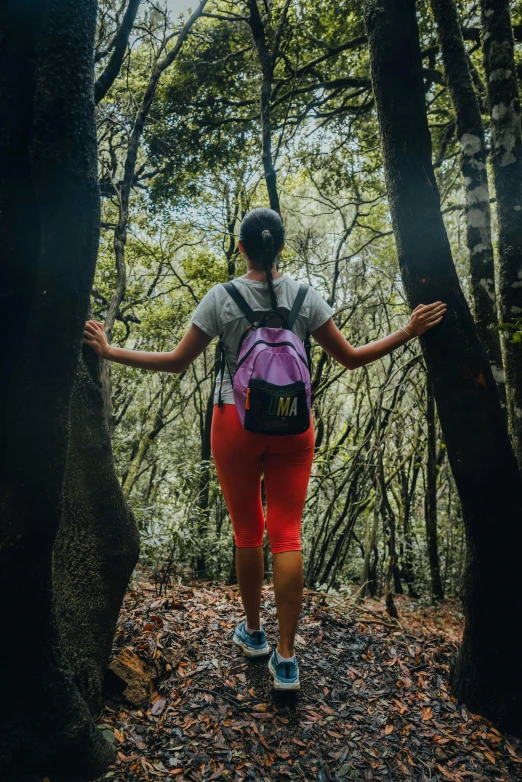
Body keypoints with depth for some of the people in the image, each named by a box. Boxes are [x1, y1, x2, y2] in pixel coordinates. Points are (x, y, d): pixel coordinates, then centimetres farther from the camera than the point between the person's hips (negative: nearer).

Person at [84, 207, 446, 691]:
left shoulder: (221, 298, -6)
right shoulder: (306, 297, -1)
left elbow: (177, 362, -5)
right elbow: (351, 358, 0)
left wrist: (109, 351, 6)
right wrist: (408, 332, 12)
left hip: (235, 424, -1)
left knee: (247, 532, 15)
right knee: (287, 535, 7)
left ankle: (252, 632, 35)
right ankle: (285, 658, 13)